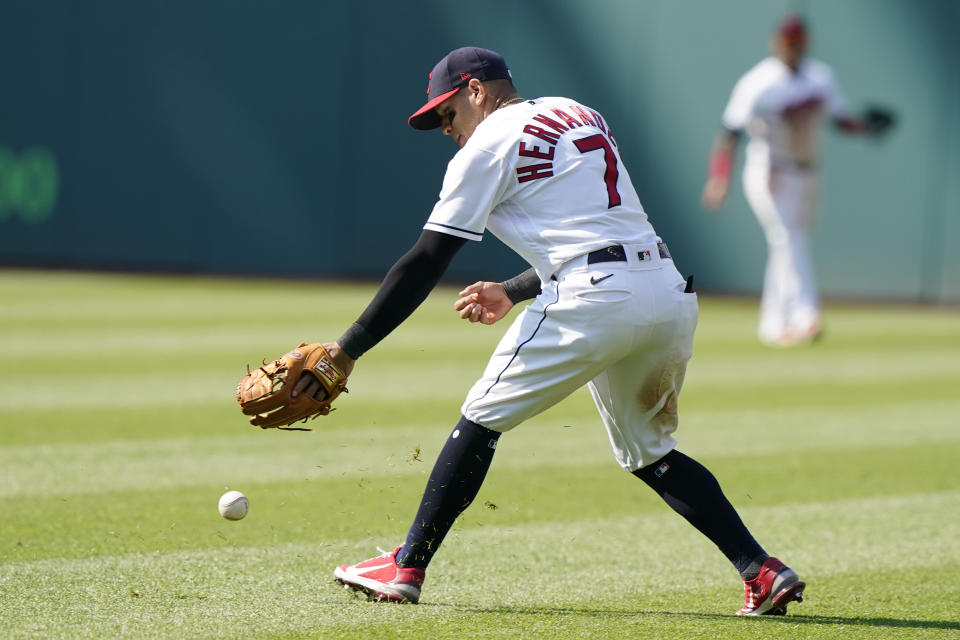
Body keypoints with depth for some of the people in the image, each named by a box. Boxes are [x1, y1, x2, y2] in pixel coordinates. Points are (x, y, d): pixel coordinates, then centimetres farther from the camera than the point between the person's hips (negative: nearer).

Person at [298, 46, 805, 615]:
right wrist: (514, 293, 37)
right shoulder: (584, 115, 26)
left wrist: (348, 350, 1)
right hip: (671, 293, 7)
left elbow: (425, 265, 0)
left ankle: (406, 568, 6)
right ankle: (763, 571, 8)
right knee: (650, 453, 20)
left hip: (594, 301, -7)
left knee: (482, 418, 6)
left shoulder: (488, 144, 4)